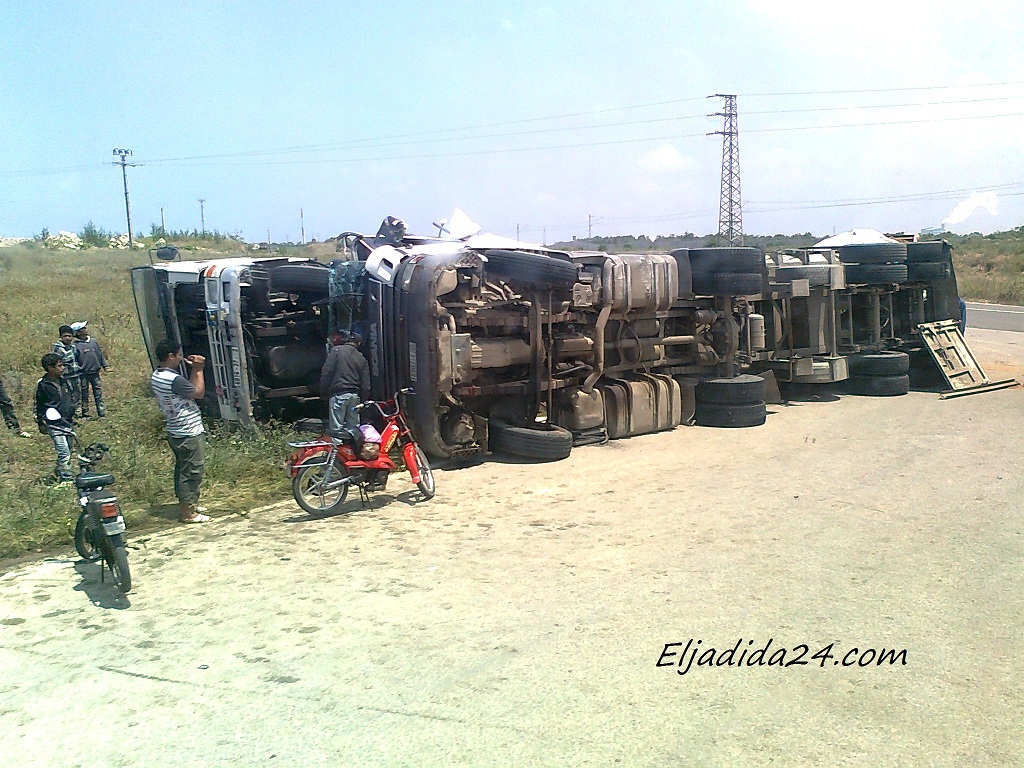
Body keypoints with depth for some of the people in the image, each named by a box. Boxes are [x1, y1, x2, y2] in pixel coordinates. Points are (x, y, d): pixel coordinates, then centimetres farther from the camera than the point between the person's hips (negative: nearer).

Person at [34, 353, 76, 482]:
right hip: (54, 424, -6)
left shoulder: (64, 381, 6)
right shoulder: (42, 385, -10)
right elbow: (39, 405, -1)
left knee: (67, 451, 15)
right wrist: (41, 423, 2)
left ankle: (58, 471, 35)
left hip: (67, 422, 7)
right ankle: (66, 480, -4)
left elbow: (71, 397, 21)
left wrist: (73, 411, 17)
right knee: (64, 452, -11)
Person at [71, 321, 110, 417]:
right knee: (84, 396, 6)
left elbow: (100, 355, 17)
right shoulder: (76, 345, -5)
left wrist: (105, 366, 12)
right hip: (83, 374, -3)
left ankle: (102, 414, 4)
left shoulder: (93, 341, 9)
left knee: (98, 394, 2)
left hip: (95, 373, 3)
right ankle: (85, 415, 14)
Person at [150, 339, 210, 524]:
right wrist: (198, 370, -8)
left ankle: (187, 503, 33)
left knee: (182, 469, 20)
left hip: (175, 432, 10)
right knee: (193, 471, 0)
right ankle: (187, 512, 7)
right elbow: (199, 393, -14)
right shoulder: (174, 379, -25)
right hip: (188, 433, -10)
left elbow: (188, 389, 14)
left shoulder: (156, 376, 7)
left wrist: (193, 370, 6)